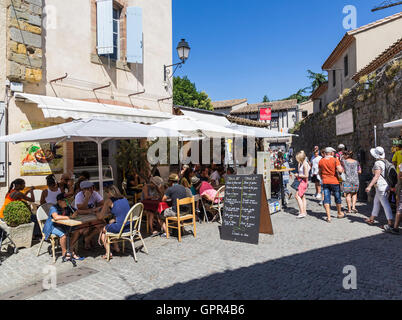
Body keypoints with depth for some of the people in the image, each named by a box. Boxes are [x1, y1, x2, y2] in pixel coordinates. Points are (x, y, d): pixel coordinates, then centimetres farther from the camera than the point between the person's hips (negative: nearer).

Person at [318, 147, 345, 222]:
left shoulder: (321, 161, 4)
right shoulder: (335, 160, -9)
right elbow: (340, 170, -18)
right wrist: (342, 168, 4)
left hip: (325, 182, 3)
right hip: (334, 182, -2)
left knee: (326, 199, 1)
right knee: (338, 198, 16)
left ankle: (328, 217, -2)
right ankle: (339, 214, 33)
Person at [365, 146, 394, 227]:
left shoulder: (378, 163, -15)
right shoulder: (385, 162, 11)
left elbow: (376, 176, -20)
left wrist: (369, 186, -21)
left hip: (381, 186, -10)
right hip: (386, 185, 10)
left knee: (385, 204, -6)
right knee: (376, 202, 17)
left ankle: (390, 223, -3)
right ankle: (371, 219, 27)